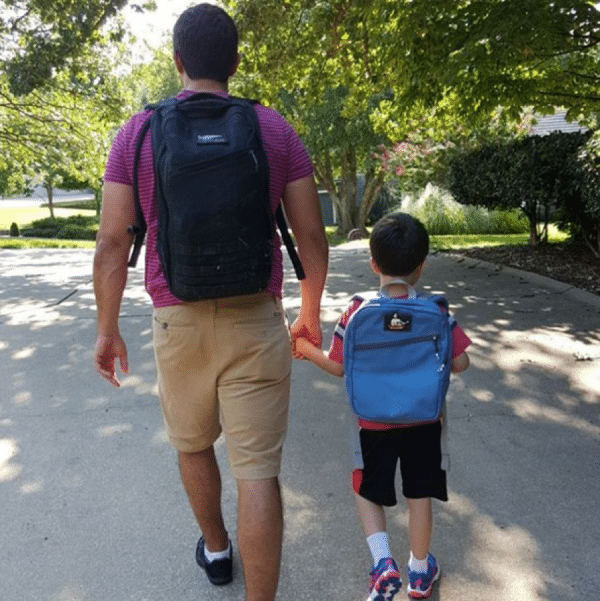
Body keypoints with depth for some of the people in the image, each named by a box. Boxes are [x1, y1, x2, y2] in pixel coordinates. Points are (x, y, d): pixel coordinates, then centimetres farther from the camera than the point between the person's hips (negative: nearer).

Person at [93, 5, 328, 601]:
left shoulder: (137, 132, 0)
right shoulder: (276, 130, 1)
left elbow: (111, 245, -3)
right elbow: (311, 236, 0)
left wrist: (107, 329, 9)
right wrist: (310, 313, 13)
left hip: (178, 322, 1)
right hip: (255, 322, -1)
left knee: (193, 446, 25)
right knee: (257, 470, 3)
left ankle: (215, 549, 47)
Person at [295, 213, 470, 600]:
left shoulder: (359, 312, -15)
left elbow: (338, 368, -8)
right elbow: (460, 363, -9)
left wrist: (308, 350, 9)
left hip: (374, 424, -1)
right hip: (423, 422, 1)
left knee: (368, 493, 20)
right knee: (419, 496, 18)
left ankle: (384, 564, 6)